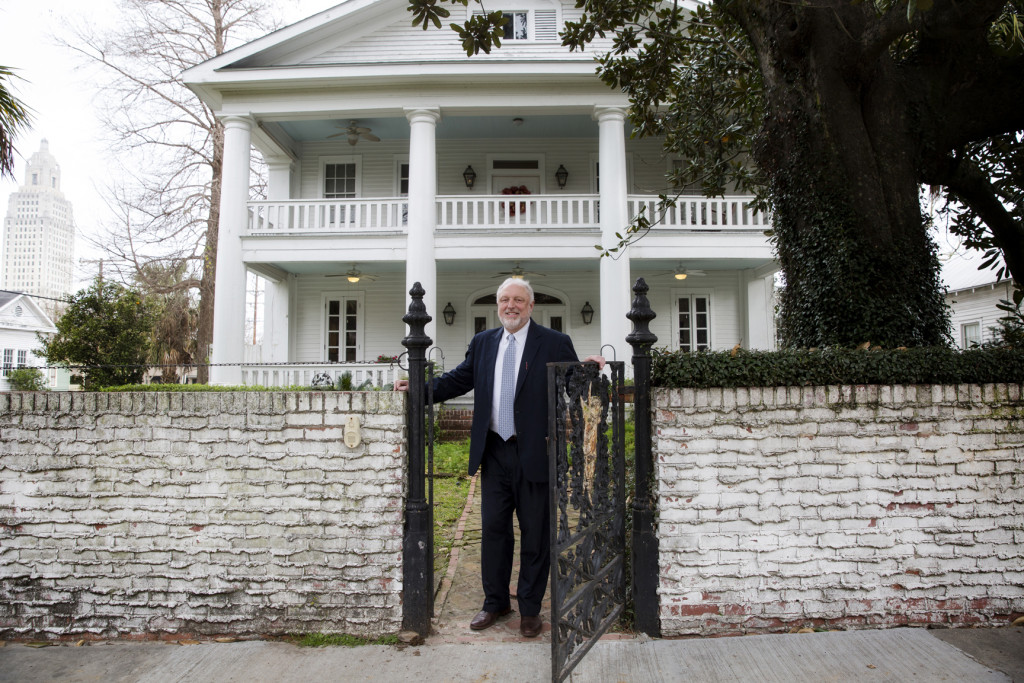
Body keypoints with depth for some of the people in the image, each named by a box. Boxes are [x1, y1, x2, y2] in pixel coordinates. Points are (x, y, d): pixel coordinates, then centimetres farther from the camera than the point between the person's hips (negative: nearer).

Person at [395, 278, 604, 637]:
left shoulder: (555, 343, -2)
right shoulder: (482, 343, 11)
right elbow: (458, 380, 13)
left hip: (535, 454, -4)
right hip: (494, 452, 4)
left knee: (535, 533, 8)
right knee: (493, 528, 13)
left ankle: (530, 608, 25)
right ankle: (495, 602, 31)